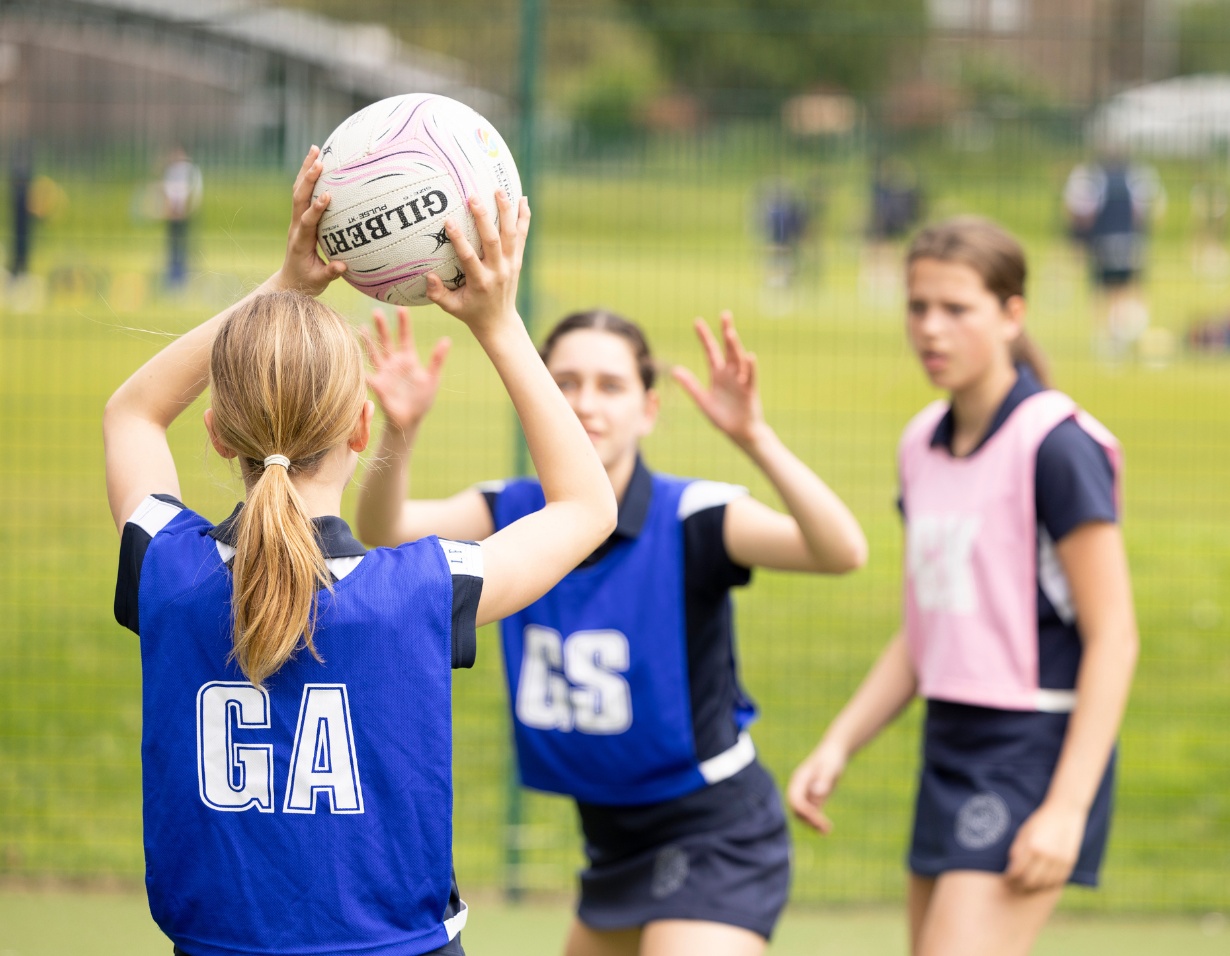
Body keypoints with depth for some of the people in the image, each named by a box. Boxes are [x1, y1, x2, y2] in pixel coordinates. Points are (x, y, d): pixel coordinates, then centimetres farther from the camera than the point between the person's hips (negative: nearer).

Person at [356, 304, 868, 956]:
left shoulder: (688, 518, -18)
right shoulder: (513, 514, -3)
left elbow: (841, 551, -34)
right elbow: (384, 531, -20)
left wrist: (753, 437, -49)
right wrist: (399, 433, -40)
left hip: (713, 835, -7)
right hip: (613, 839, 7)